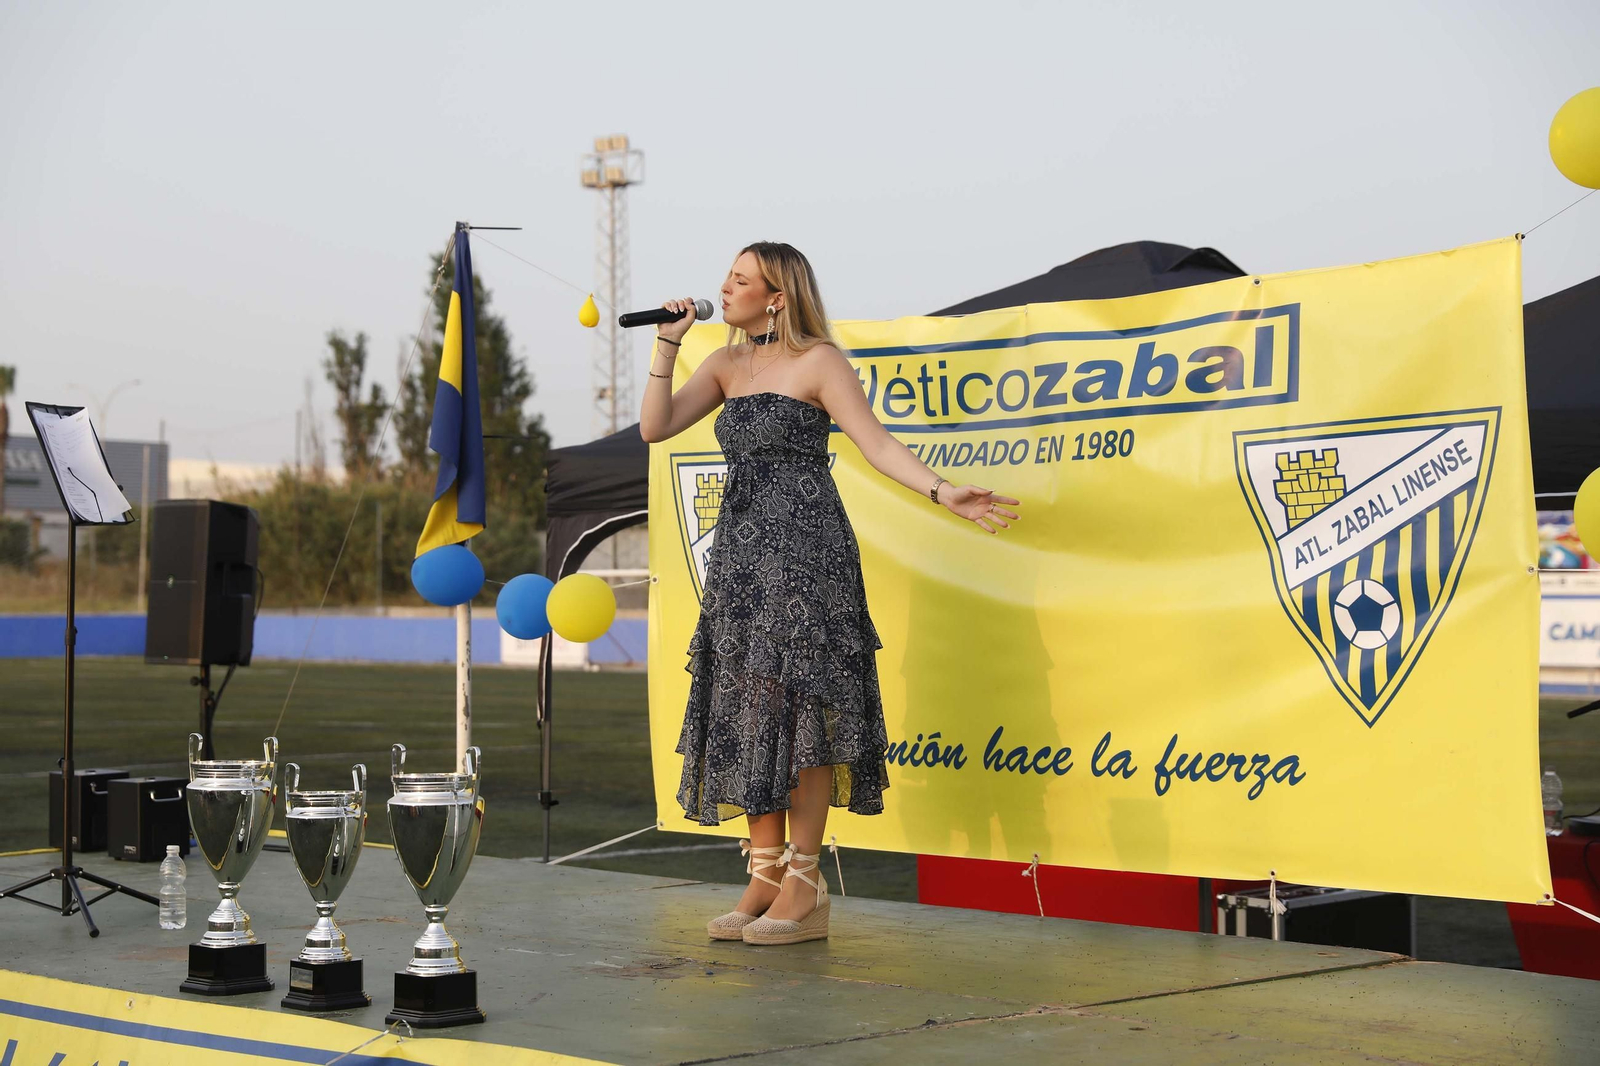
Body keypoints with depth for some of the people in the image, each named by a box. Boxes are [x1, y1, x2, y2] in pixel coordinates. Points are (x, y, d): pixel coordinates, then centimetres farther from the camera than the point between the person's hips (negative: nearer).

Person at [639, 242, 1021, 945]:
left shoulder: (818, 361, -3)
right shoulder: (727, 365, 15)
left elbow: (877, 445, -9)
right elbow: (654, 427, 9)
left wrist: (942, 492, -23)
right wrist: (668, 343, 2)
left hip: (805, 546, -7)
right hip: (740, 551, 7)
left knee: (795, 702, -8)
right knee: (746, 709, 4)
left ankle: (804, 888, -5)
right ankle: (765, 875, 11)